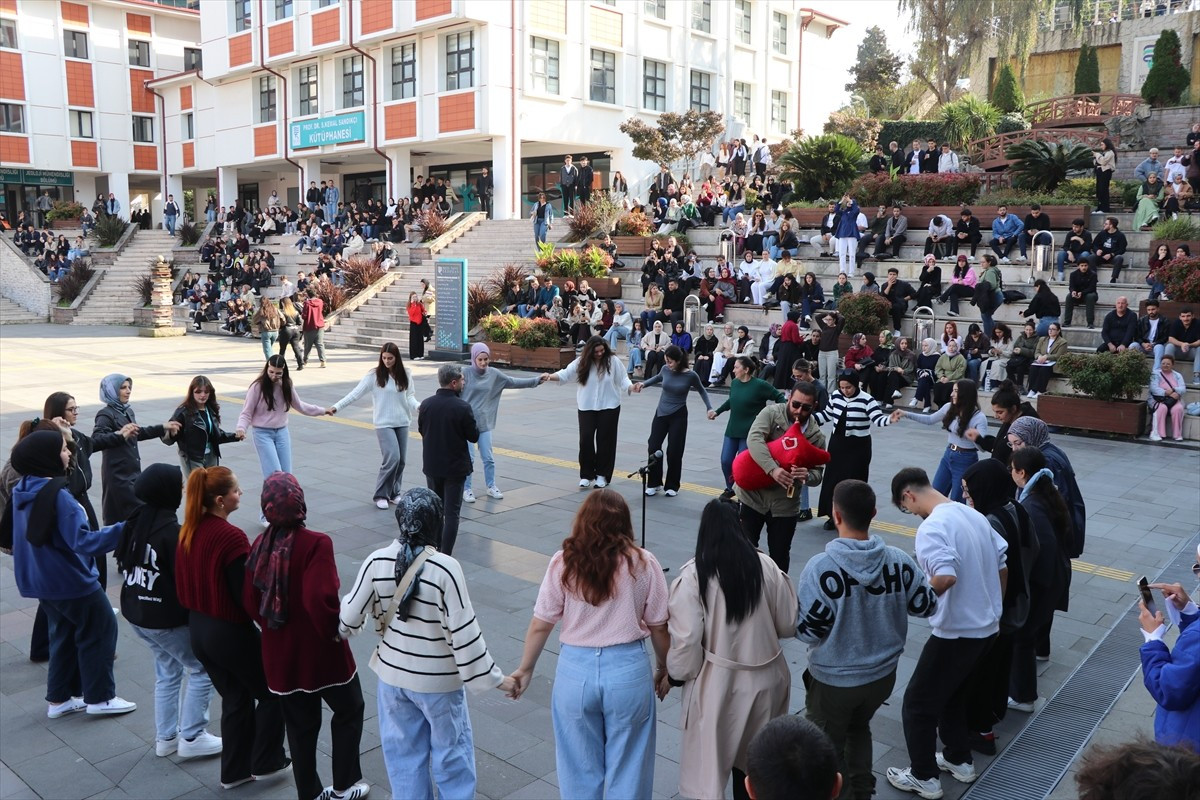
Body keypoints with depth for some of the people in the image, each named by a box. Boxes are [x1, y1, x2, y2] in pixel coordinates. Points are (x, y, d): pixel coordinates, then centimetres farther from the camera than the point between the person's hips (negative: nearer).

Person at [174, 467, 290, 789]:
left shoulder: (188, 530, 0)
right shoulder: (231, 537, -25)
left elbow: (184, 583, 7)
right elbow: (246, 594, -22)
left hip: (198, 629, 8)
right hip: (231, 632, -8)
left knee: (235, 698, 22)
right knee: (272, 693, 15)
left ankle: (235, 770, 32)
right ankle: (266, 763, 25)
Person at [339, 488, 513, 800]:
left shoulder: (377, 562, -12)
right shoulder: (445, 568, -23)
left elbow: (350, 616, -3)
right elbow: (463, 633, -20)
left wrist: (340, 631, 21)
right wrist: (493, 677, -9)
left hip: (393, 675, 4)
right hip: (439, 680, -3)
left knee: (404, 753, 20)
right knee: (451, 752, 17)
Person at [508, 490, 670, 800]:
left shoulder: (563, 563, -8)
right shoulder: (644, 564, -8)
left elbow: (540, 625, -4)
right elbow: (659, 627, -2)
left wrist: (525, 669, 11)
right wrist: (664, 669, 14)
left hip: (575, 670, 1)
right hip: (628, 670, 0)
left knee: (580, 765, 20)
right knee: (628, 765, 18)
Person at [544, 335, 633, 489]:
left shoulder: (613, 361, -8)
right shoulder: (581, 362, -4)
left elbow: (622, 379, -5)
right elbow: (565, 374, -6)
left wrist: (632, 387, -23)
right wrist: (550, 376, -22)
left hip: (609, 407, -1)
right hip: (587, 407, 1)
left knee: (604, 439, 3)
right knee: (586, 439, -3)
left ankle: (602, 475, 15)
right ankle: (586, 474, 10)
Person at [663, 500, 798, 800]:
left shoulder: (693, 575, -15)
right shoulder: (766, 567, -5)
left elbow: (686, 639, -16)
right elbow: (789, 624, 4)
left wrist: (675, 674, 2)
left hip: (717, 683, -4)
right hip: (763, 678, 4)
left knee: (709, 762, 11)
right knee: (749, 759, 24)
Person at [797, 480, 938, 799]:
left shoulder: (821, 567, -27)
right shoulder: (899, 561, -15)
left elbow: (806, 630, -23)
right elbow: (926, 606, -1)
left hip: (834, 680, -4)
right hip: (883, 674, 5)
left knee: (828, 748, 20)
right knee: (859, 728, 32)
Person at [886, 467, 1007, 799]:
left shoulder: (931, 528, -23)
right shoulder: (973, 515, 4)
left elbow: (946, 577, -36)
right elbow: (1003, 566, 11)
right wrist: (991, 606, 21)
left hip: (956, 632, -9)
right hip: (986, 626, 9)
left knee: (917, 704, 8)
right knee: (952, 695, 27)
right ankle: (959, 760, 40)